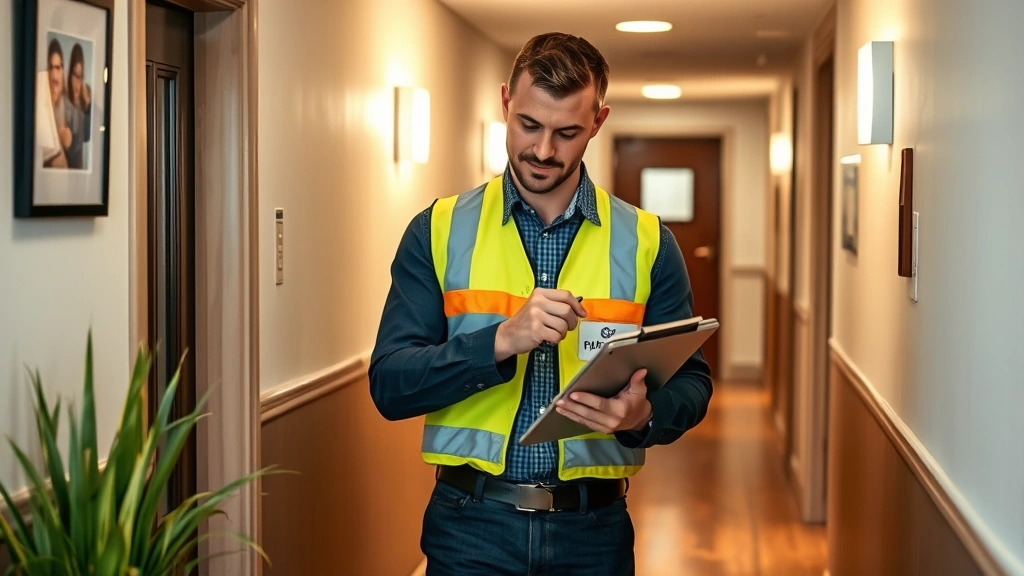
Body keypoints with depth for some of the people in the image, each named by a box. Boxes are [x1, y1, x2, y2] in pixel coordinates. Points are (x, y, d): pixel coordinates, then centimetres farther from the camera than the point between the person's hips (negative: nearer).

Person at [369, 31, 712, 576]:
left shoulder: (646, 242, 2)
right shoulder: (440, 230, -1)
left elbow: (691, 383, 5)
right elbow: (389, 385, -7)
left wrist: (643, 415, -18)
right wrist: (502, 341, -23)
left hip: (593, 530, 1)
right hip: (471, 528, -1)